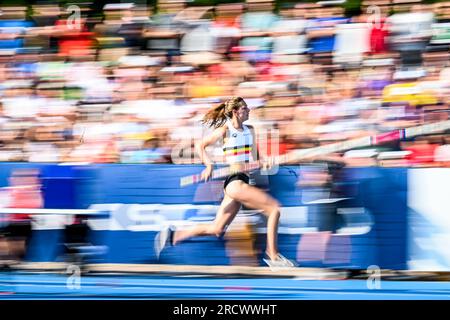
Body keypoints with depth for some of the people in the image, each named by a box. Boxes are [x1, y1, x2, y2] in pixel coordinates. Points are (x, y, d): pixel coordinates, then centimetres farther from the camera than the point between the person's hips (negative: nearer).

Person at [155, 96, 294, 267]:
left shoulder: (250, 131, 15)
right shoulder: (225, 130, -4)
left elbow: (253, 160, 19)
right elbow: (200, 145, 5)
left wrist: (262, 163, -2)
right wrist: (209, 165, -8)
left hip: (244, 181, 8)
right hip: (234, 181, -8)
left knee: (216, 230, 9)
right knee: (274, 207, -15)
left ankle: (172, 236, 16)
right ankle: (272, 255, -13)